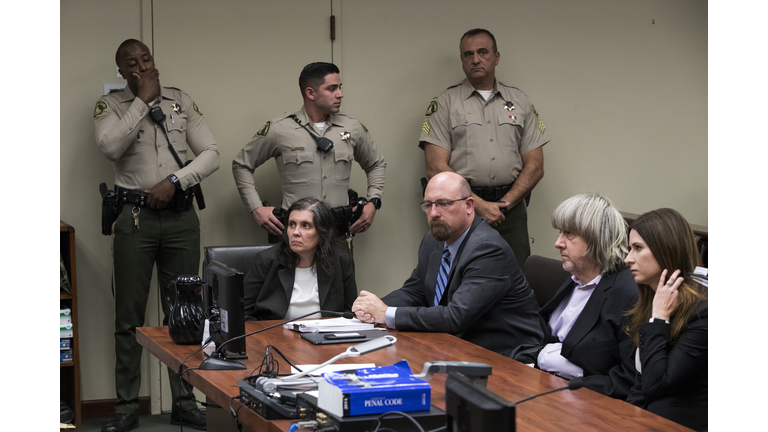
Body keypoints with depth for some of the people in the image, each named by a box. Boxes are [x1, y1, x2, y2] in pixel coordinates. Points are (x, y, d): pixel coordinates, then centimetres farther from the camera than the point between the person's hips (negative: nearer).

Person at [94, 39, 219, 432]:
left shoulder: (181, 101, 9)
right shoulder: (111, 105, 3)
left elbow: (211, 154, 5)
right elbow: (111, 147, -17)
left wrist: (174, 181, -10)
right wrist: (144, 100, -13)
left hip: (181, 216, 2)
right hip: (134, 218, -2)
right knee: (129, 316, 1)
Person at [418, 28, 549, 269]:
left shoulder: (519, 102, 14)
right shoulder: (444, 103, 5)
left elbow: (534, 167, 10)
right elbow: (436, 168, -4)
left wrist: (503, 204, -5)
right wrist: (480, 205, -11)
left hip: (510, 209, 2)